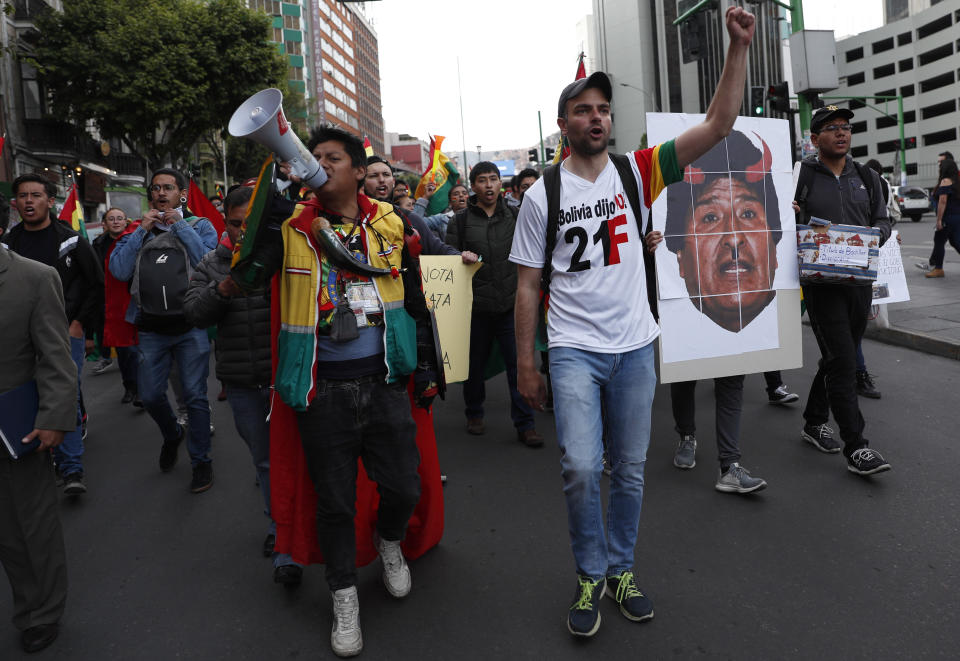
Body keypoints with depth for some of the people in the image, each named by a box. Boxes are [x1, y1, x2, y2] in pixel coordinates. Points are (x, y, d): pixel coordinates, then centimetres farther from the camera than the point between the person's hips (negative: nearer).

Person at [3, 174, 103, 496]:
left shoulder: (71, 241, -2)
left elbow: (96, 285, 2)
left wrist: (81, 324, -4)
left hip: (67, 332, -3)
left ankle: (73, 469, -2)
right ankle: (60, 458, 21)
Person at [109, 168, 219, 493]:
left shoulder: (199, 226, 5)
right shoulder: (140, 230, 12)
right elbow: (119, 271, -1)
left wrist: (180, 226, -8)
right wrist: (142, 230, -3)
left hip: (190, 327, -3)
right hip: (151, 329, 3)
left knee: (195, 396, 0)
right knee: (150, 395, 9)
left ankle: (201, 460, 16)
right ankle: (172, 435, 40)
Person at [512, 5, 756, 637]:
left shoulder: (637, 172, 2)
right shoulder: (543, 194, -1)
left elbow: (718, 124, -5)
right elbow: (528, 284, 1)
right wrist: (525, 362, 0)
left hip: (635, 347, 2)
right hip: (574, 350, -2)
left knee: (630, 470, 11)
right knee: (581, 468, -12)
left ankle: (621, 569, 31)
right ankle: (591, 576, 12)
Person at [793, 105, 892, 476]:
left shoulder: (866, 177, 13)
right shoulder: (801, 176, -3)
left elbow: (882, 221, 15)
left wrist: (873, 237, -6)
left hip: (860, 279, 6)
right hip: (822, 281, -6)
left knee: (839, 357, 14)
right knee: (842, 361, -9)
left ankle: (813, 423, 31)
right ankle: (855, 448, -4)